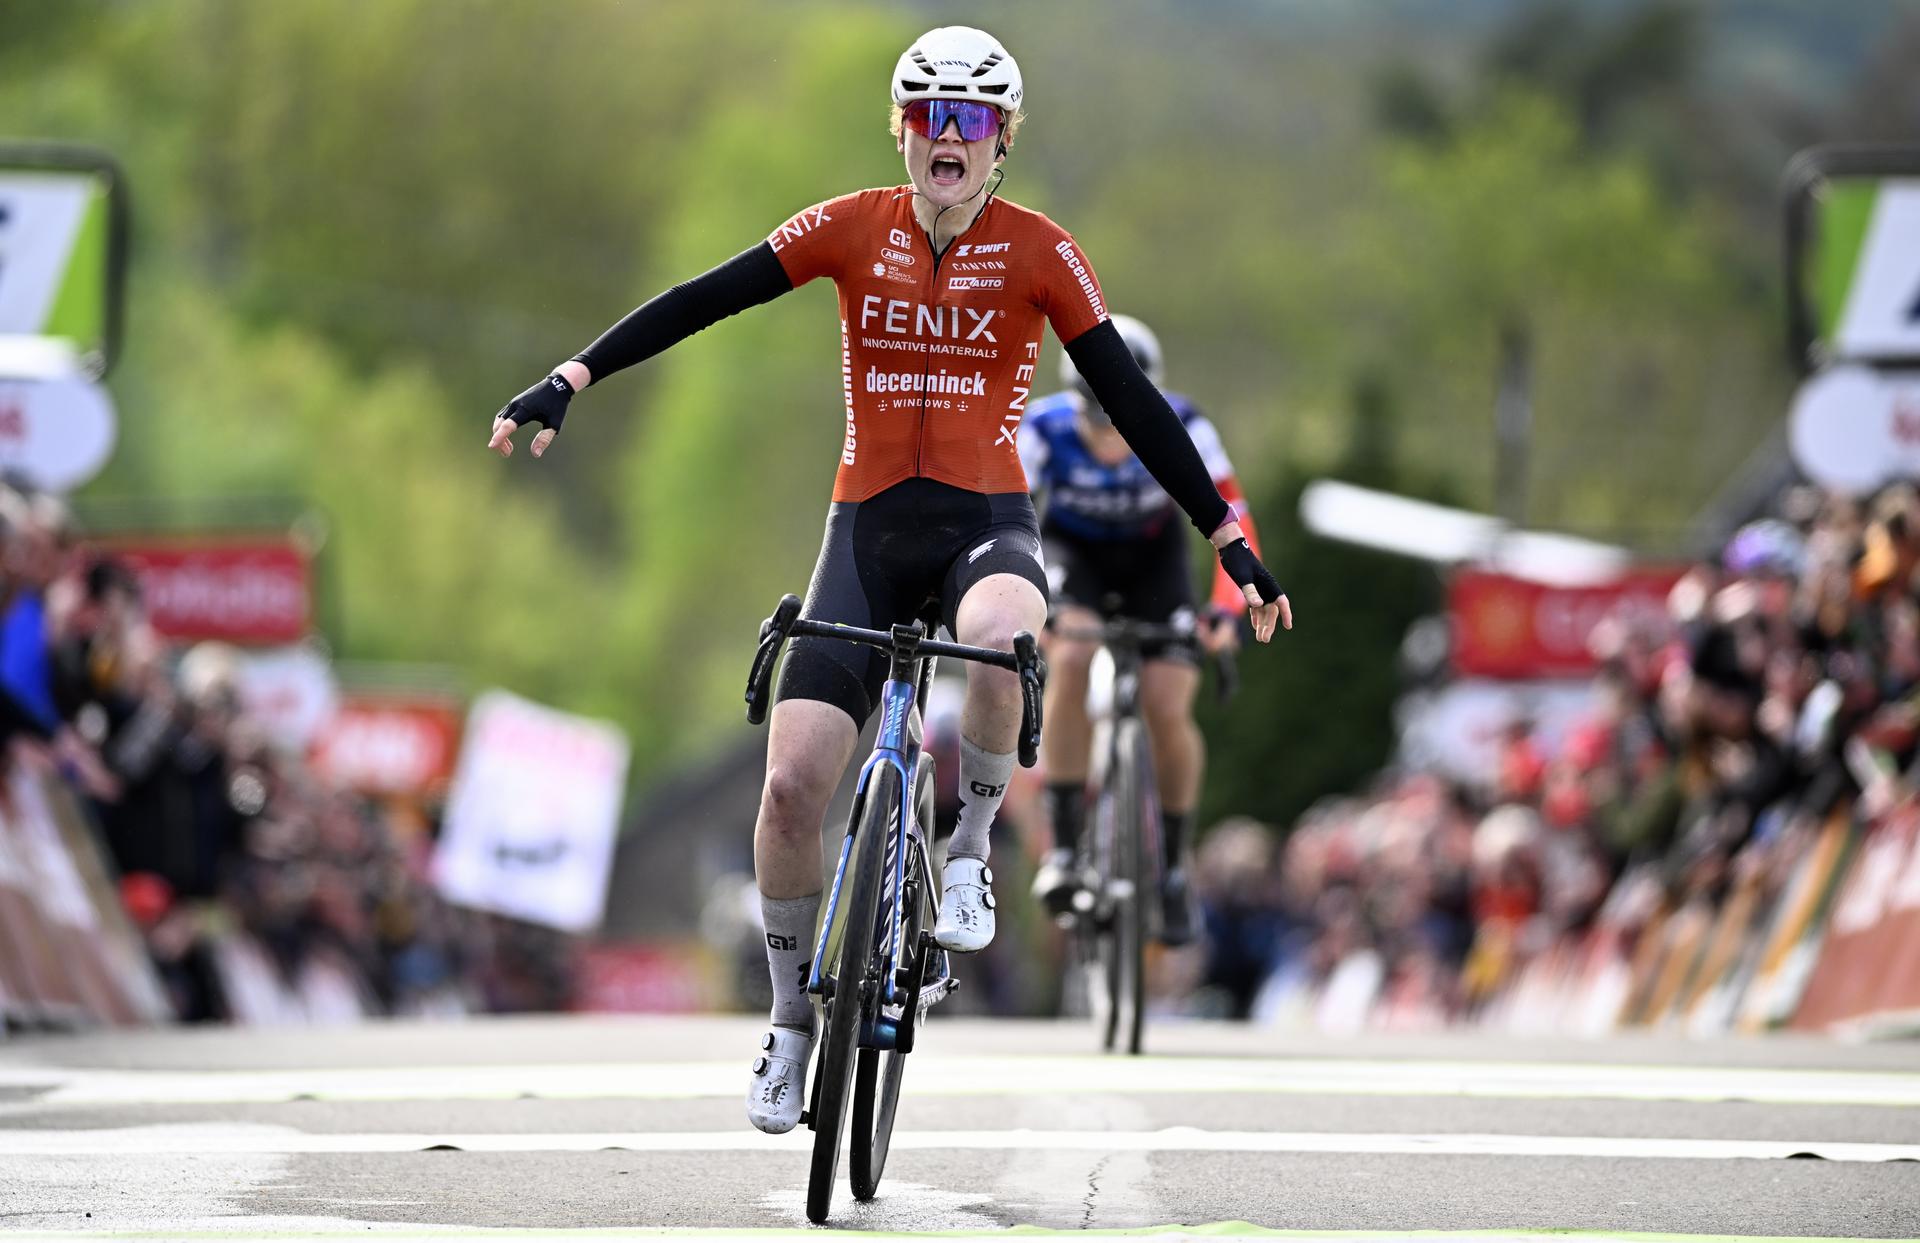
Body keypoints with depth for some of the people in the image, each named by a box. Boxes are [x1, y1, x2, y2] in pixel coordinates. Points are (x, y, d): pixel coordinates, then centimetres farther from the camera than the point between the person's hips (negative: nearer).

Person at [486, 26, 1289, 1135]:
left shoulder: (1040, 253, -3)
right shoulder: (853, 229, 0)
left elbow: (1131, 400, -2)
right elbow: (701, 302, -3)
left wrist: (1233, 543, -6)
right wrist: (567, 382, -12)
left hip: (986, 523, -2)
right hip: (868, 531, 2)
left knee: (998, 632, -40)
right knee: (792, 787, -10)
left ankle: (974, 843, -11)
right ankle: (795, 1019, 14)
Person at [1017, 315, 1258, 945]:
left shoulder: (1179, 428, -30)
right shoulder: (1043, 430, -32)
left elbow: (1229, 517, -29)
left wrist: (1226, 608, -43)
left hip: (1152, 554, 1)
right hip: (1071, 550, -1)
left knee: (1169, 711, -14)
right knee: (1070, 661, -30)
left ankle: (1174, 864, 10)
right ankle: (1063, 847, -20)